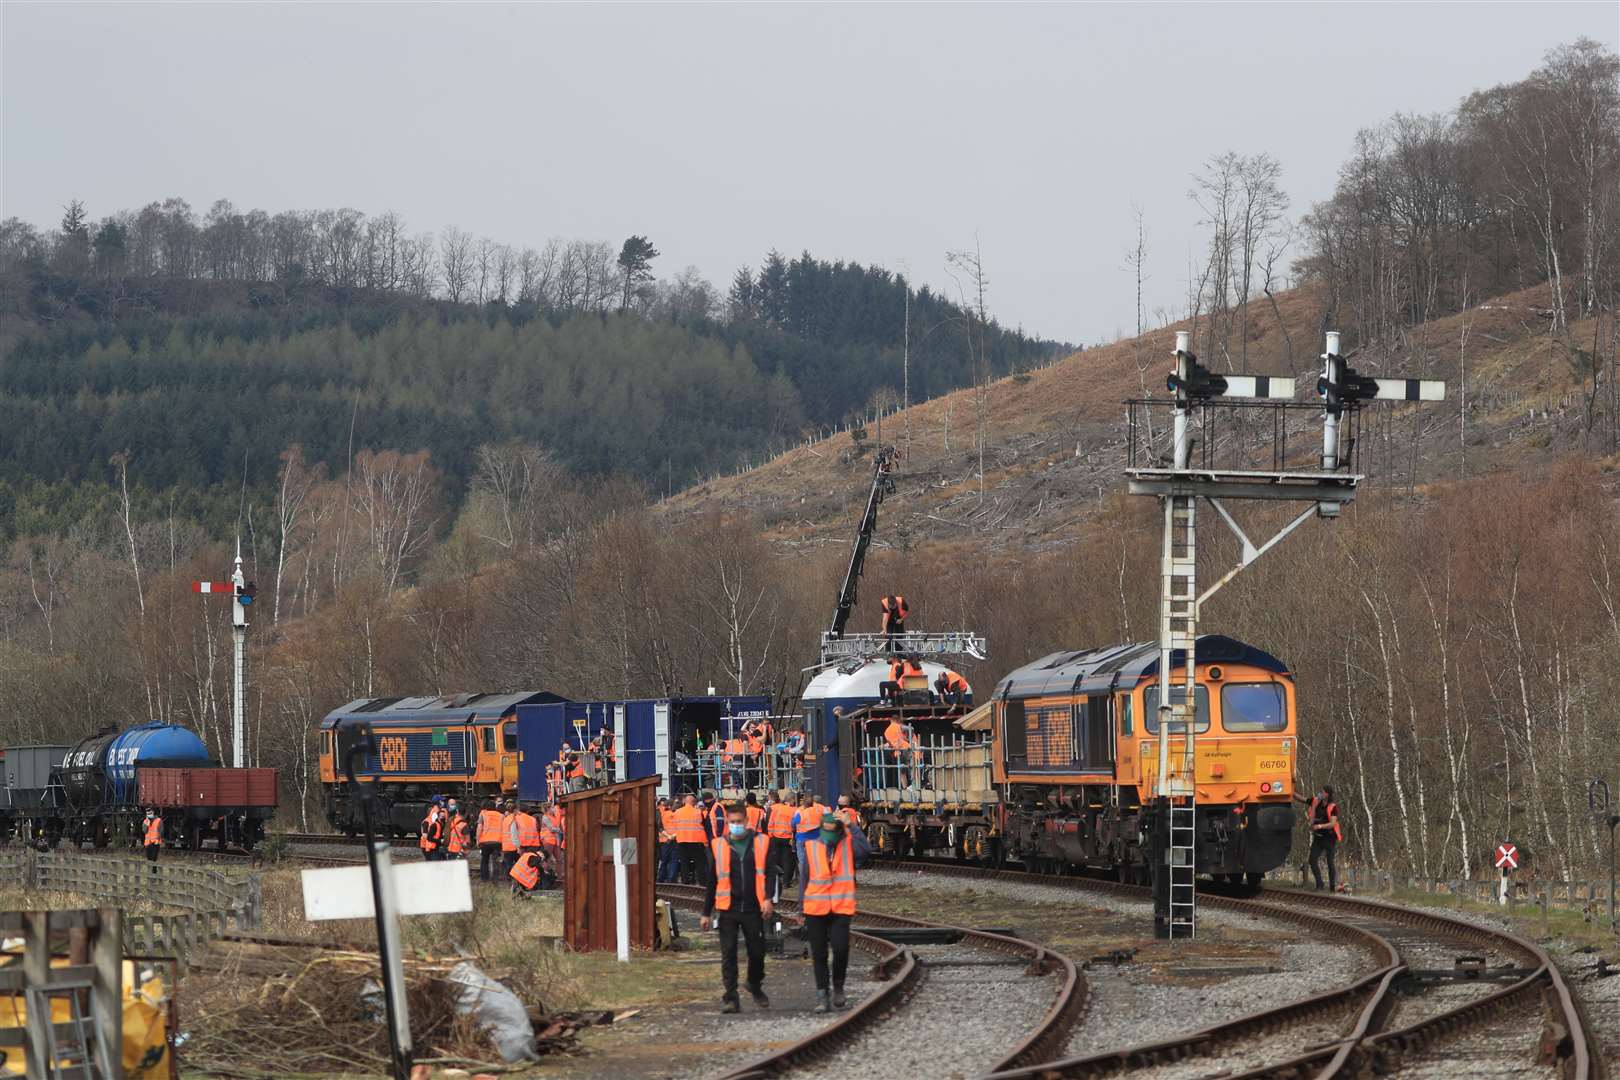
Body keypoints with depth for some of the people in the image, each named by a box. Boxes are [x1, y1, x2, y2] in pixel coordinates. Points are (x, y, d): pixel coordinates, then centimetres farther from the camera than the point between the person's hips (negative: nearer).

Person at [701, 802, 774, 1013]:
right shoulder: (718, 846, 6)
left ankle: (756, 988, 32)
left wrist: (768, 899, -15)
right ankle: (730, 997, -3)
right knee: (728, 954, -5)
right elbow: (712, 881, 10)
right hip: (728, 909, 0)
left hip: (754, 909, 0)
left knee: (757, 952, 8)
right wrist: (707, 912, 9)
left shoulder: (761, 843, 3)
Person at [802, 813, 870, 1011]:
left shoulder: (848, 844, 1)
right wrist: (802, 908, 6)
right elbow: (805, 878, 8)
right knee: (819, 954, 5)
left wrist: (851, 826, -17)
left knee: (841, 949, -11)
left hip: (841, 908, -2)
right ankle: (821, 994, 14)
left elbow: (865, 850, -21)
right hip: (816, 909, 2)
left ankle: (838, 988, 12)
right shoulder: (811, 847, 4)